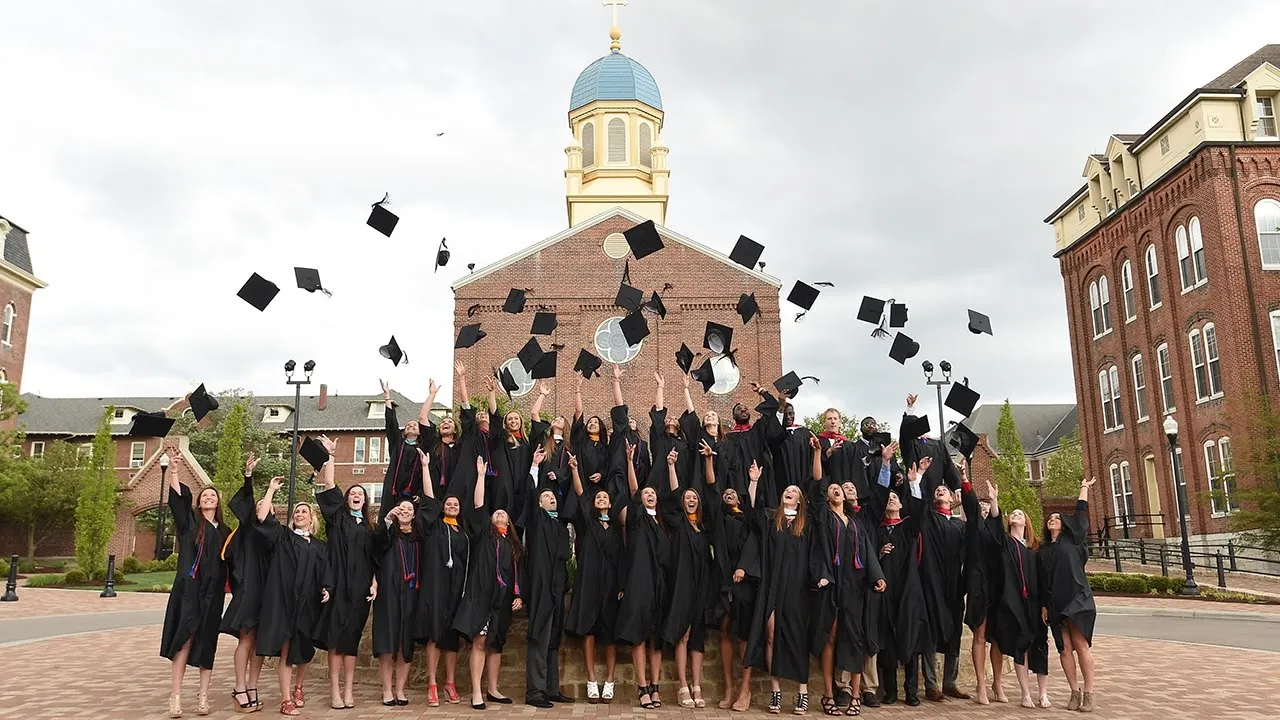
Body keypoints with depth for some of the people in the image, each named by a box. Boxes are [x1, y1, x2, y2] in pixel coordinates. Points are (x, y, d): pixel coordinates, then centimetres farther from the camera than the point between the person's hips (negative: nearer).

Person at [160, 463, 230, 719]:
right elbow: (177, 498, -6)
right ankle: (175, 696, -11)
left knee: (207, 642, 2)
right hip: (189, 588, -3)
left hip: (212, 593, 3)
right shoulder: (189, 521, 8)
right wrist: (174, 469, -15)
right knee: (184, 638, -13)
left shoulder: (223, 531, 16)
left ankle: (203, 696, 4)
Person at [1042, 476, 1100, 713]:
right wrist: (1043, 605, 8)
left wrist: (1084, 488, 14)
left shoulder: (1072, 539, 9)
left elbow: (1081, 512, 7)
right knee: (1065, 647, 0)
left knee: (1081, 644, -8)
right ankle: (1075, 692, 4)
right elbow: (1042, 580, 15)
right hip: (1055, 603, 3)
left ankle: (1088, 693, -6)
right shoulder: (1043, 550, 17)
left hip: (1077, 599, -3)